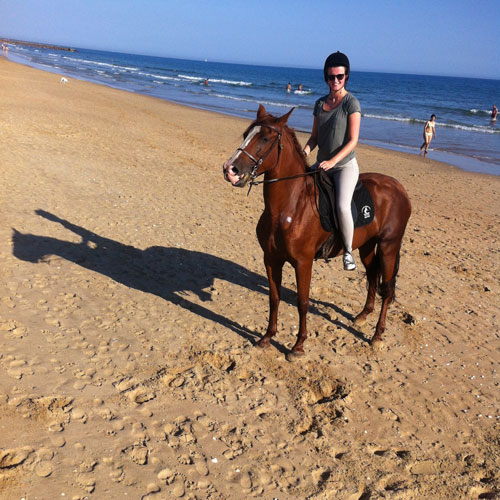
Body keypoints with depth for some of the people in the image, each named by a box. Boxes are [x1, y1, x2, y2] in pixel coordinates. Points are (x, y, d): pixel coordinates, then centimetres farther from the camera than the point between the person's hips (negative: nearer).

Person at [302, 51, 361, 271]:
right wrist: (305, 151, -9)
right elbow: (315, 136, 13)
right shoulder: (320, 103, 9)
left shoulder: (351, 103, -9)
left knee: (342, 206, -27)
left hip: (345, 165, -6)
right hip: (322, 164, 7)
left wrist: (333, 161, -26)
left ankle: (348, 251, -6)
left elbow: (352, 140, -14)